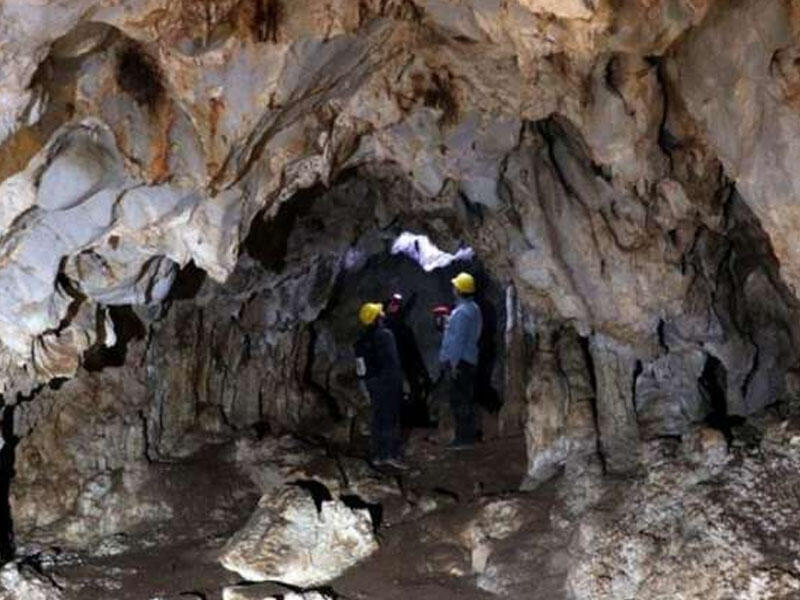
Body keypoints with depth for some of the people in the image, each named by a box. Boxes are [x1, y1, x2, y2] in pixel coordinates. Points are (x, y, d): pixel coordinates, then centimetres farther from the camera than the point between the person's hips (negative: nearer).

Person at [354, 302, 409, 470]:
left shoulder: (362, 339, 8)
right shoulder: (384, 335, -16)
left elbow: (361, 363, 12)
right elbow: (392, 361, -19)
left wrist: (367, 381, 18)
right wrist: (397, 382, -13)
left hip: (370, 381, 7)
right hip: (386, 381, -7)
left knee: (378, 418, 12)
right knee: (391, 418, -3)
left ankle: (378, 455, 14)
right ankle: (392, 454, -6)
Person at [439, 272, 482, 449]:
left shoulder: (462, 312, -17)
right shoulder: (473, 309, 15)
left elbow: (458, 339, -20)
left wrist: (454, 363, -19)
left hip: (460, 362, -10)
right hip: (469, 361, 10)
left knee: (459, 401, -7)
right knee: (466, 400, 14)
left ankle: (463, 437, -6)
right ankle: (467, 435, 20)